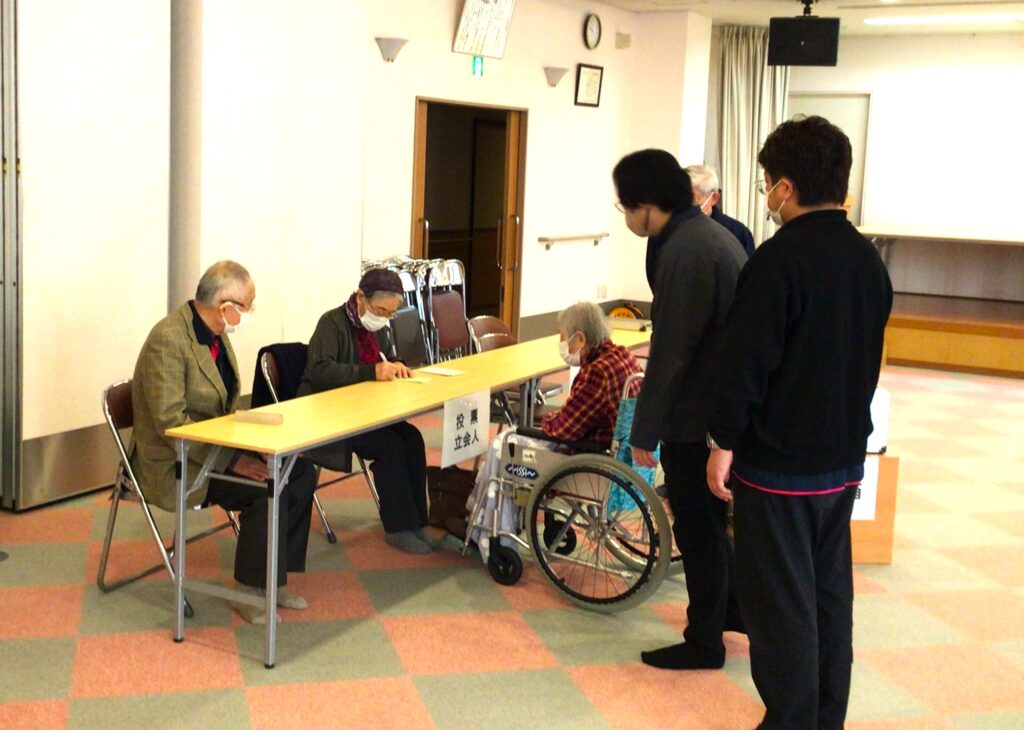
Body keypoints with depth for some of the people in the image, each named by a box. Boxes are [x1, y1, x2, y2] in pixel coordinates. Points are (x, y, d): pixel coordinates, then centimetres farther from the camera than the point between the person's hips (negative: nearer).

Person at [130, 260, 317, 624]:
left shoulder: (215, 333, 8)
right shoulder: (168, 340, -21)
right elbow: (170, 421, -26)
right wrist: (231, 459, -28)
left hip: (216, 448, 9)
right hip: (175, 463, -9)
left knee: (301, 472, -6)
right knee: (267, 488, -26)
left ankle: (273, 579, 3)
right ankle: (250, 594, -10)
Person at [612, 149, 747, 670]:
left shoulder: (684, 252, -22)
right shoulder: (710, 233, 9)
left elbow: (670, 353, -23)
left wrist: (644, 432, -15)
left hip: (697, 417, -10)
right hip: (725, 406, 10)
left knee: (697, 527, 5)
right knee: (707, 520, 23)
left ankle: (704, 643, 19)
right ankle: (733, 608, 38)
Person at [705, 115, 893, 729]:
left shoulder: (780, 259, -18)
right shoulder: (869, 259, 6)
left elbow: (747, 361, -19)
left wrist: (724, 442, -10)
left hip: (779, 463, -8)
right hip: (844, 458, 8)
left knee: (782, 602, 2)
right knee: (831, 593, 16)